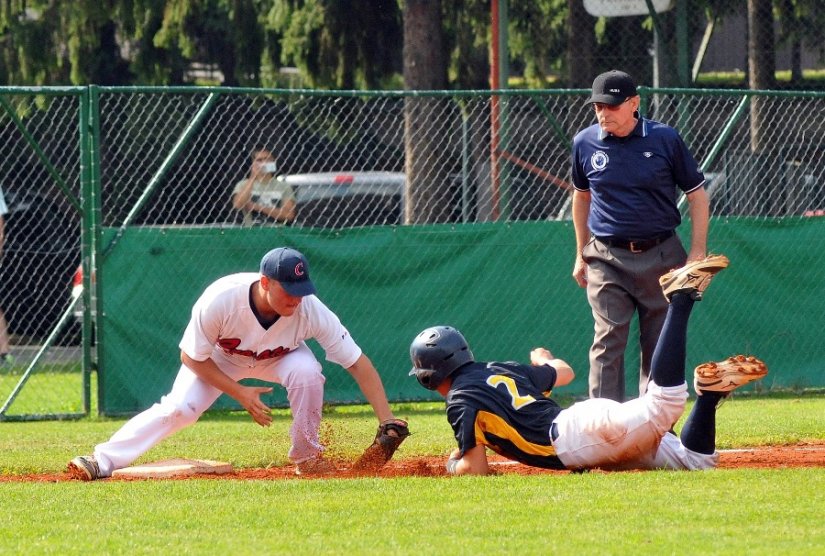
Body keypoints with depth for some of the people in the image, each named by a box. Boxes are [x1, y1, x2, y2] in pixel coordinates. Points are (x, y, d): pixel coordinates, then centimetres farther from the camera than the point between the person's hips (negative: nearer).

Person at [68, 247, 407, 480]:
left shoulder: (310, 311, -35)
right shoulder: (220, 301, -39)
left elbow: (359, 364, -31)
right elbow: (191, 357, -23)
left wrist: (387, 420, -37)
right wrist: (240, 393, -28)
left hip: (278, 357, 1)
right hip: (218, 357, -1)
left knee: (306, 372, -31)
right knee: (179, 409, -24)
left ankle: (306, 457, -10)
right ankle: (102, 461, -23)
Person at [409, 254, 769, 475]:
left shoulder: (462, 400, 4)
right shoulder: (500, 370, 30)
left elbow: (477, 469, -5)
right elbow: (564, 372, 43)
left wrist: (454, 465, 19)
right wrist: (543, 359, 66)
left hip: (574, 436, -8)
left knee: (665, 402, -28)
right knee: (696, 462, 5)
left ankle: (680, 299, -23)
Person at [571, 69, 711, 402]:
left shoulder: (665, 139, -5)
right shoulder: (585, 143, 1)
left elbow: (696, 195, 2)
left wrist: (697, 254, -5)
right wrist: (581, 255, 19)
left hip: (661, 256, 0)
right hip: (606, 259, 0)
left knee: (659, 345, 5)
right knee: (608, 343, -7)